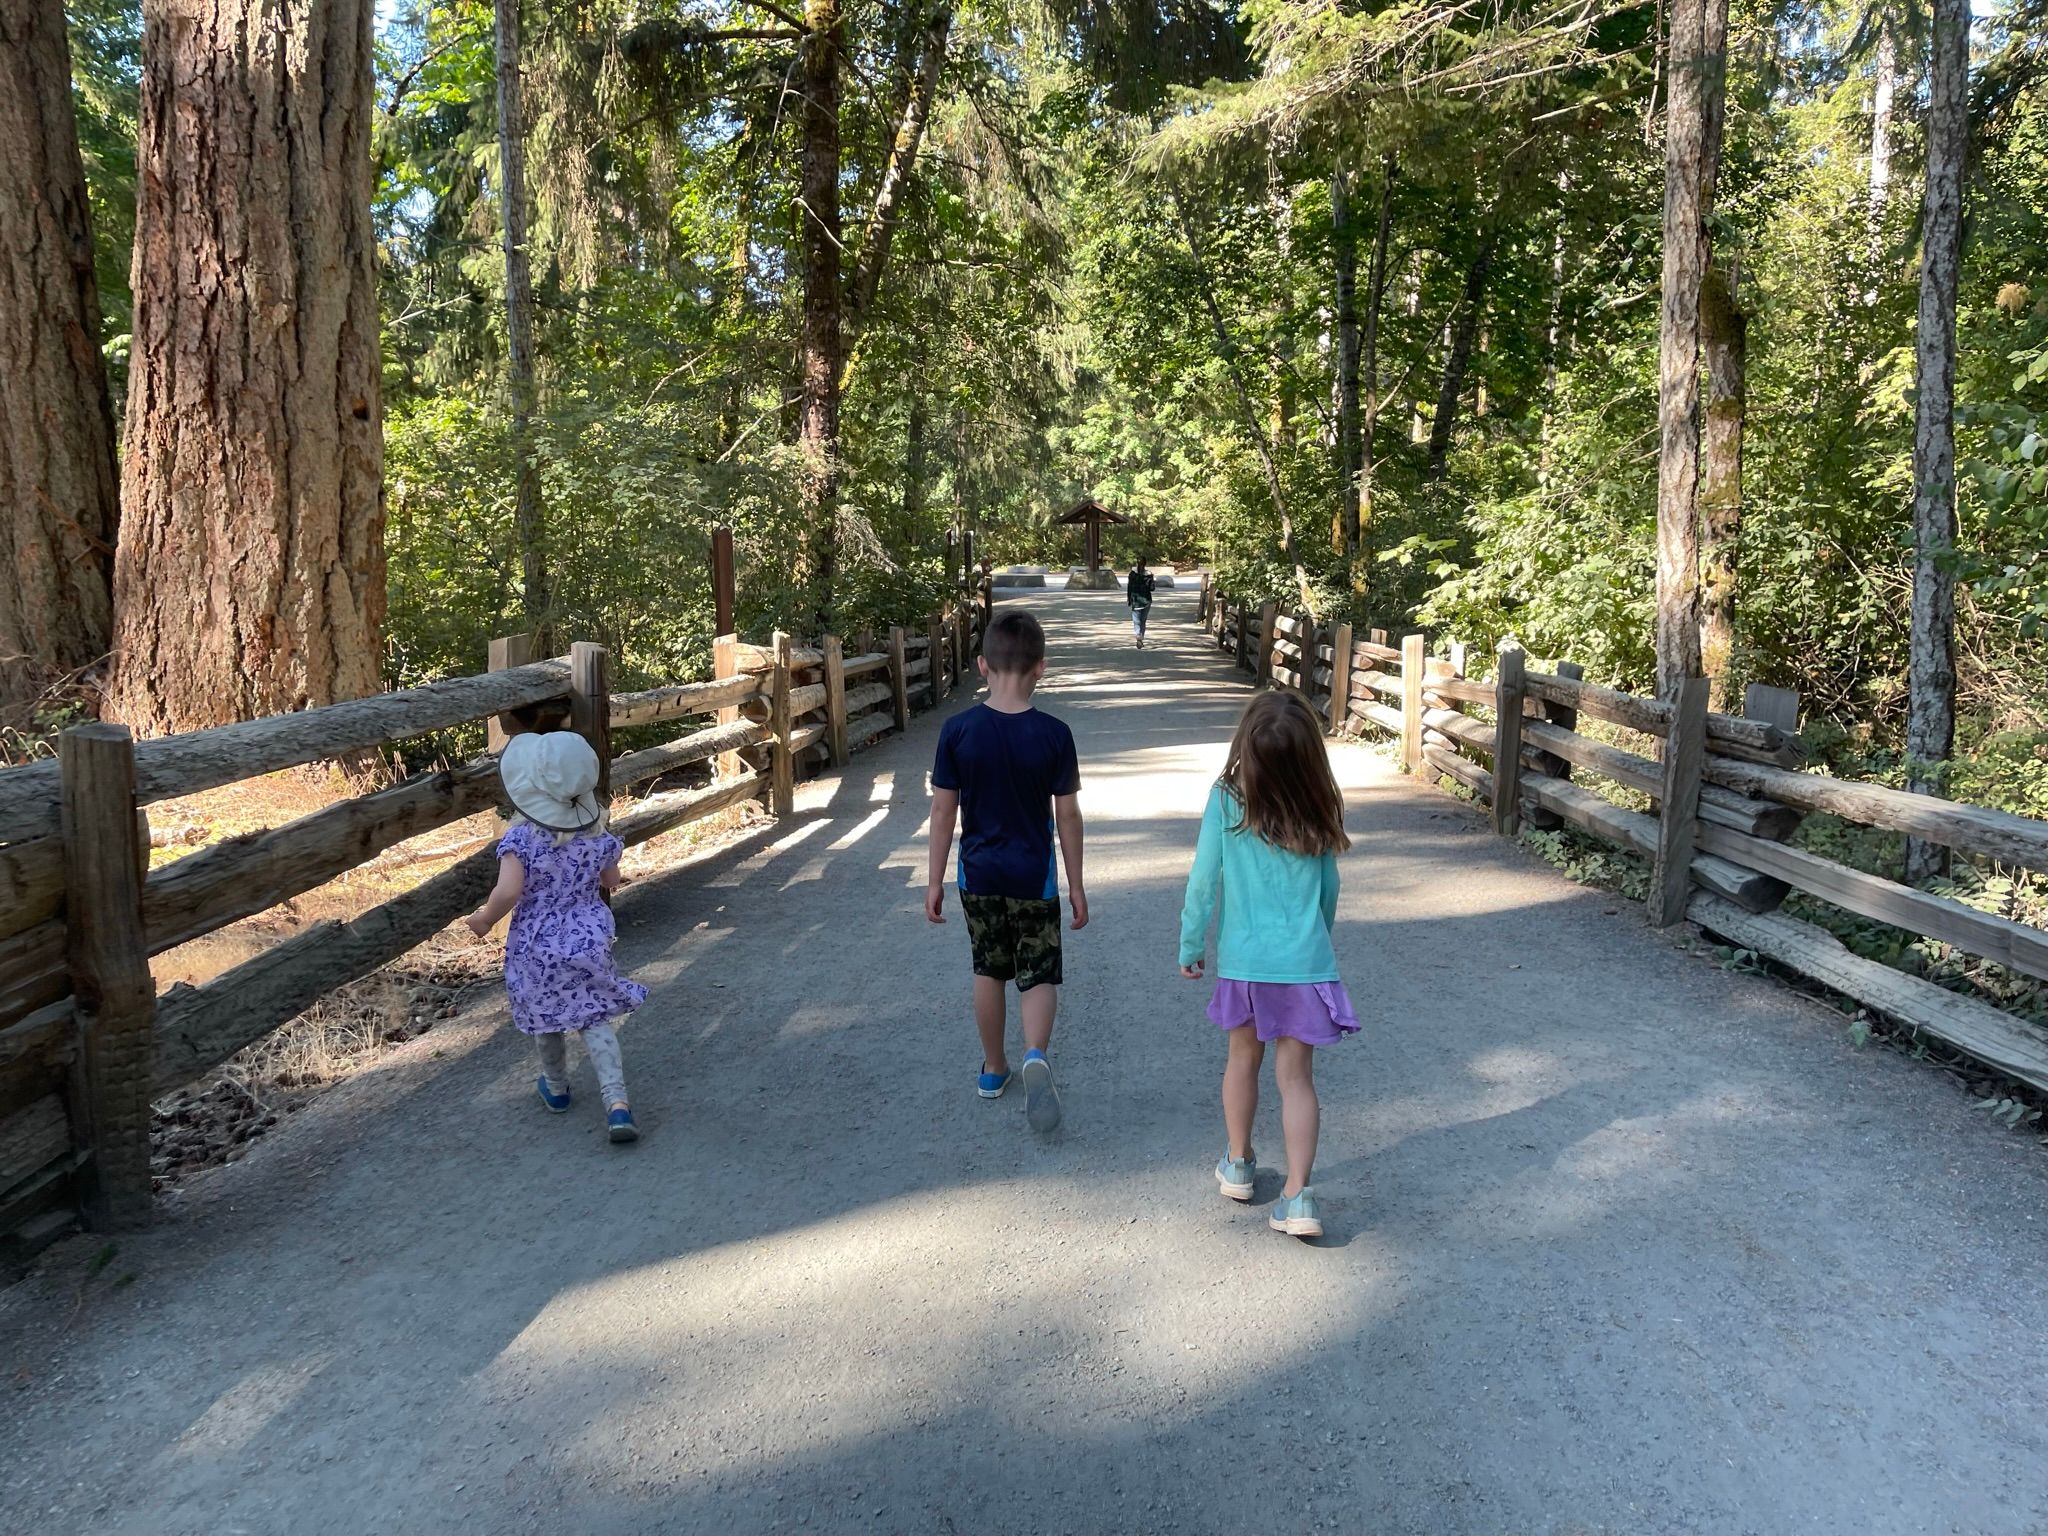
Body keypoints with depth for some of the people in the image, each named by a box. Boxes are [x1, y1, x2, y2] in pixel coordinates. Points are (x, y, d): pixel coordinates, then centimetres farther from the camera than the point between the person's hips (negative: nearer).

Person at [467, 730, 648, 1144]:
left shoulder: (520, 838, -19)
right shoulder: (596, 834, -7)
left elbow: (508, 892, -26)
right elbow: (611, 881, 7)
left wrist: (483, 918, -8)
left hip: (536, 947, -2)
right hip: (588, 942, 2)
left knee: (547, 1020, 19)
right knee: (594, 1019, 6)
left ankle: (556, 1089, 41)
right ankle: (617, 1101, -10)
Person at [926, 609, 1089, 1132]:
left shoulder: (957, 731, -10)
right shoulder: (1053, 734, -13)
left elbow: (943, 811, -6)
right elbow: (1067, 815, -8)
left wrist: (935, 879, 4)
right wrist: (1076, 885, 2)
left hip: (979, 873, 2)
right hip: (1034, 875, -2)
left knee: (989, 971, 18)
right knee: (1039, 975, 8)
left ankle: (994, 1068, 31)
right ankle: (1036, 1055, -19)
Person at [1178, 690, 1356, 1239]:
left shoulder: (1226, 801, -13)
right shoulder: (1316, 810, -6)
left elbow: (1203, 881, -9)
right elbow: (1329, 888, 6)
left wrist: (1190, 947, 4)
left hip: (1242, 960, 0)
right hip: (1304, 962, 0)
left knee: (1243, 1060, 20)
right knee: (1296, 1076, 7)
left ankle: (1238, 1164, 36)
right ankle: (1297, 1196, 1)